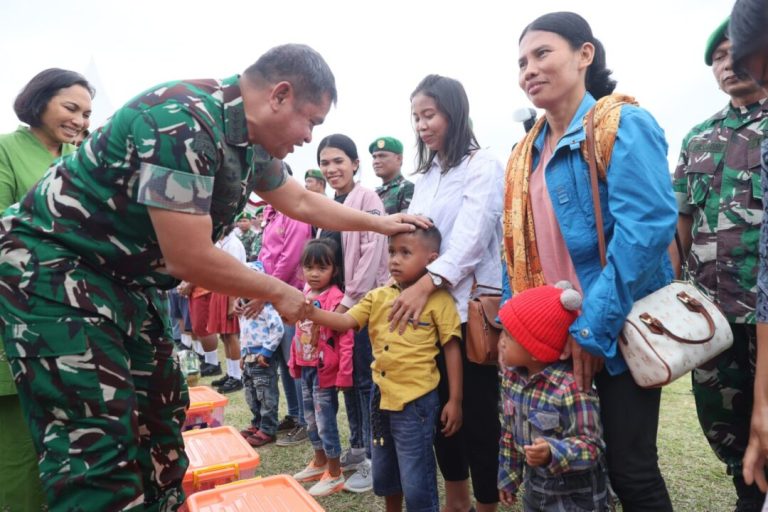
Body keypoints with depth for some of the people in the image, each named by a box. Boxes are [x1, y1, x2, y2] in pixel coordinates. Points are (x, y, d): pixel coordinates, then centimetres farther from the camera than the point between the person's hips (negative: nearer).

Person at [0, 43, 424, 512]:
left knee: (160, 412, 12)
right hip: (52, 263, -9)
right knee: (98, 443, -11)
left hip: (124, 276, 9)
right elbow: (189, 259, -28)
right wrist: (278, 292, -13)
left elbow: (302, 201, 16)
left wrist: (380, 223, 19)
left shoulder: (252, 142, 0)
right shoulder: (182, 122, -28)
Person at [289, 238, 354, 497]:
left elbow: (346, 339, -20)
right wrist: (294, 362, 15)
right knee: (311, 419, 20)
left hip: (325, 370, -8)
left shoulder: (336, 298, -18)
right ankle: (319, 462, 38)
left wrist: (344, 374, -21)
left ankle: (335, 474, 17)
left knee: (326, 421, 1)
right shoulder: (304, 296, 6)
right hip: (306, 368, 8)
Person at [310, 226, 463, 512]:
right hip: (382, 397, 6)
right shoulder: (378, 296, 3)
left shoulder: (439, 300, -11)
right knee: (384, 474, 23)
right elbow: (346, 321, -4)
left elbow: (452, 349, -8)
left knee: (416, 482, 5)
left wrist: (455, 401, -7)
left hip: (416, 402, -6)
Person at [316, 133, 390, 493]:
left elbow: (372, 254, -16)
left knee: (366, 379, -2)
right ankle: (357, 447, 29)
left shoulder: (367, 199, -8)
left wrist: (350, 300, -16)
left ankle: (374, 458, 10)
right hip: (336, 301, 8)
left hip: (363, 301, -8)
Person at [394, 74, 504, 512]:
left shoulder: (483, 166, -5)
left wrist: (426, 284, -29)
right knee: (439, 407, 13)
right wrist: (402, 286, 4)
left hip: (469, 307, -7)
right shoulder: (426, 175, 17)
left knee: (477, 411, 2)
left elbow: (471, 237, -18)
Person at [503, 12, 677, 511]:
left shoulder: (623, 125, -9)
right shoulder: (526, 153, 12)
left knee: (629, 469, 4)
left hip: (616, 332, -6)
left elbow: (647, 225, -21)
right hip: (551, 338, 7)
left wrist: (593, 326, -22)